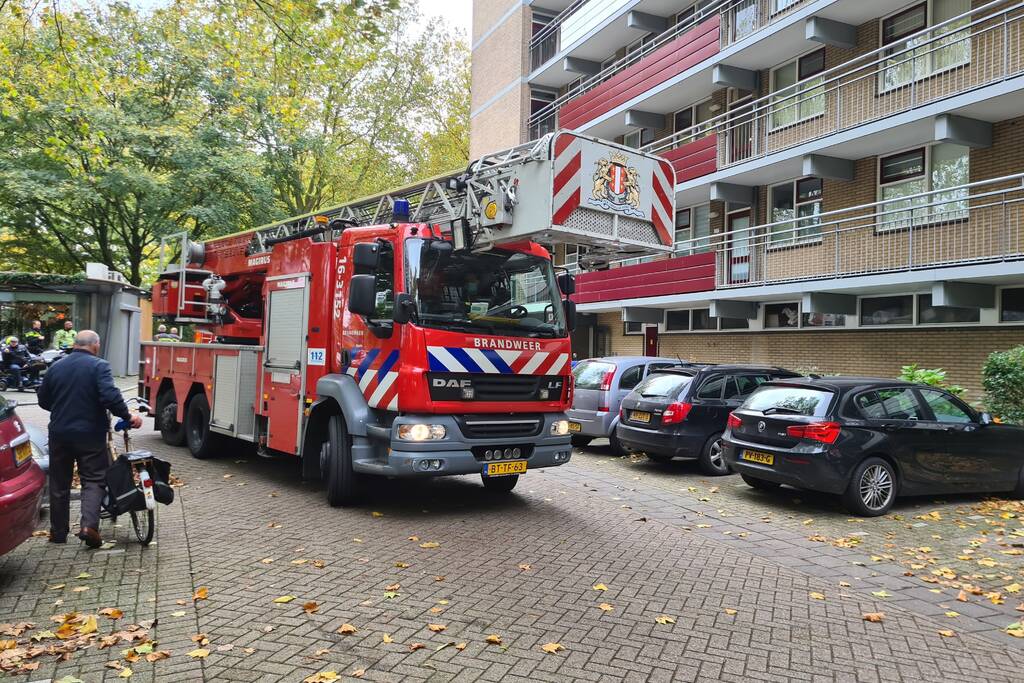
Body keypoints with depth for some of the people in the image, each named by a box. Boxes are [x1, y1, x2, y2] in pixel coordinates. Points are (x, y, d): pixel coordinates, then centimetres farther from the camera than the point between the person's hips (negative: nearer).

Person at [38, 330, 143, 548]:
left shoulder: (56, 367, 7)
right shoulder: (98, 366, -10)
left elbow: (43, 401, 15)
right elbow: (110, 396, -22)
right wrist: (128, 416, -12)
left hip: (59, 433, 4)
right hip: (90, 434, -4)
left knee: (59, 483, 14)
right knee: (93, 480, 4)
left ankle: (58, 533, 21)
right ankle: (89, 525, -14)